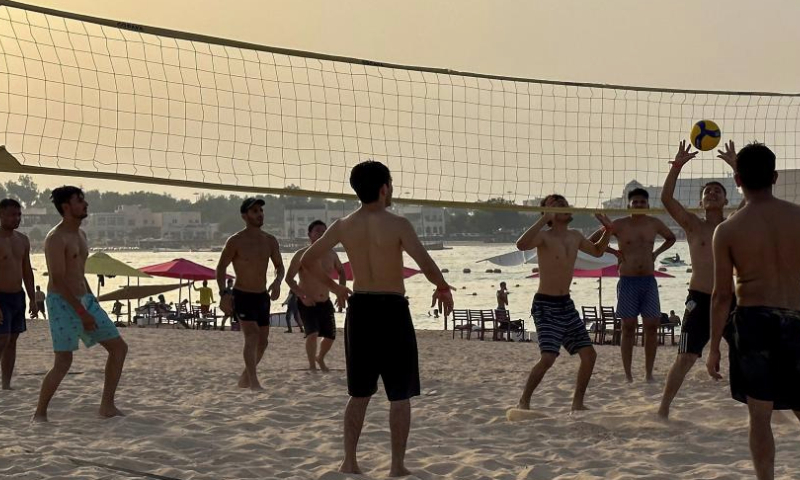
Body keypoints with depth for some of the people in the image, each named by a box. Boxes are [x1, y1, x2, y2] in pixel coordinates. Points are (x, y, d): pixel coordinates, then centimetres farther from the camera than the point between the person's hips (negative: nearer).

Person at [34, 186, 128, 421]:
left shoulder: (80, 235, 13)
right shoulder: (56, 238, -15)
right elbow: (58, 280, -21)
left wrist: (92, 302, 19)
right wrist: (82, 313, -23)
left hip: (84, 301, 9)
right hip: (62, 303, -9)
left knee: (119, 348, 4)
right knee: (63, 363, -9)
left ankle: (107, 406, 9)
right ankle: (40, 413, 9)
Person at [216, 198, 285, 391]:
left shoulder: (270, 241, 2)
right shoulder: (235, 241, -12)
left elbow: (279, 266, 9)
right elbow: (221, 268, -6)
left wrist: (277, 282, -13)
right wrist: (223, 294, -17)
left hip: (262, 296, 6)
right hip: (241, 296, -6)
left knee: (263, 341, 11)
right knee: (252, 335, -21)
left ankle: (245, 378, 30)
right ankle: (254, 382, -21)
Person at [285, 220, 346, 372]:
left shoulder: (331, 254, 3)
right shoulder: (301, 255, -12)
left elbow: (341, 271, 20)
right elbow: (289, 278, -12)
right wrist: (302, 296, -23)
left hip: (325, 303, 5)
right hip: (307, 303, -5)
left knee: (330, 336, 10)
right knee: (313, 333, -24)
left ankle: (320, 359, 40)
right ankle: (312, 365, -6)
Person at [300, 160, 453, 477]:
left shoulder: (343, 226, 1)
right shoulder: (398, 225, -13)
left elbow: (307, 261, 6)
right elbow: (426, 264, -23)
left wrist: (334, 287, 18)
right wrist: (443, 289, -4)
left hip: (359, 309, 5)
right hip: (392, 310, -5)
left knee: (359, 394, 16)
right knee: (400, 395, 6)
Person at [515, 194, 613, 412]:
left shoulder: (575, 237, 9)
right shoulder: (544, 237, -13)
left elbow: (598, 251, 28)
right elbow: (521, 244, -36)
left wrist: (607, 230, 11)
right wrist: (544, 218, -35)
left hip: (566, 304, 7)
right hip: (545, 306, -7)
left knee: (589, 354, 4)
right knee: (548, 357, -20)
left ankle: (578, 402, 18)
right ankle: (524, 401, -3)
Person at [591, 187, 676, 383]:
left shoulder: (654, 224, 7)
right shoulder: (619, 225, -2)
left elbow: (671, 238, 26)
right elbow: (591, 241, 3)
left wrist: (656, 253, 10)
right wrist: (614, 252, -3)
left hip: (649, 280, 3)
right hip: (627, 281, -3)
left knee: (652, 326, -1)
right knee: (628, 327, -1)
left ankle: (649, 373, 7)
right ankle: (628, 375, 3)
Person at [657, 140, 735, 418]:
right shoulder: (692, 226, 4)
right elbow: (666, 198, -9)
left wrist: (735, 165, -10)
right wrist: (678, 165, -17)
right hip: (700, 300, -2)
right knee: (685, 358, -4)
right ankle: (663, 409, 6)